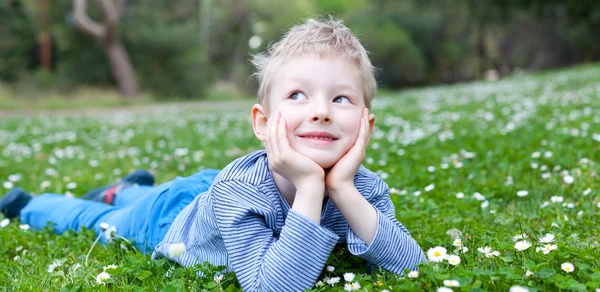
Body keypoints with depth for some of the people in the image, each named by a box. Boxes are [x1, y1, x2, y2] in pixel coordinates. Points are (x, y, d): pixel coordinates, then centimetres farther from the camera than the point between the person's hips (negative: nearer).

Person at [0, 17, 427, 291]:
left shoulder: (364, 187, -31)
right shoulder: (237, 189, -44)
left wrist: (343, 190, -51)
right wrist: (309, 189, -56)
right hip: (166, 219, -4)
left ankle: (125, 189, 65)